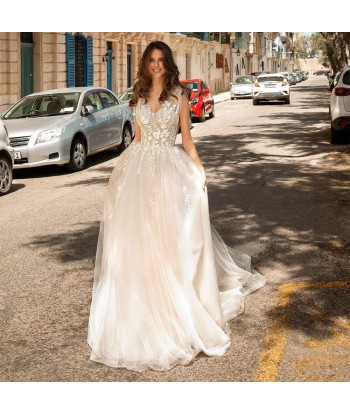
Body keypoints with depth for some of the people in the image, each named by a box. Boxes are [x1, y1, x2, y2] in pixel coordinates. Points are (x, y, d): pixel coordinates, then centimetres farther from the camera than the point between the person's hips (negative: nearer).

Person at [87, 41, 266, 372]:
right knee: (138, 236, 1)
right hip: (139, 167, 3)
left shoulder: (179, 94, 3)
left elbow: (186, 137, 4)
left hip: (169, 167, -3)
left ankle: (177, 306, 11)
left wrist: (199, 170, -4)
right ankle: (142, 304, 15)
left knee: (170, 235, -3)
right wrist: (124, 168, 14)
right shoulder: (139, 96, 11)